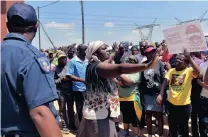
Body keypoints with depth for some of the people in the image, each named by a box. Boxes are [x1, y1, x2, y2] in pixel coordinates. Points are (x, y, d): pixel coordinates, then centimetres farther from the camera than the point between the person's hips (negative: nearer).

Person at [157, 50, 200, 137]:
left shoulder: (189, 71, -9)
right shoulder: (171, 71, 4)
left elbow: (197, 71, -32)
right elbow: (165, 82, -6)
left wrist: (189, 58, -35)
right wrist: (160, 95, -20)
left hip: (184, 105, -4)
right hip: (171, 103, 4)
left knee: (183, 127, 14)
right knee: (172, 126, 22)